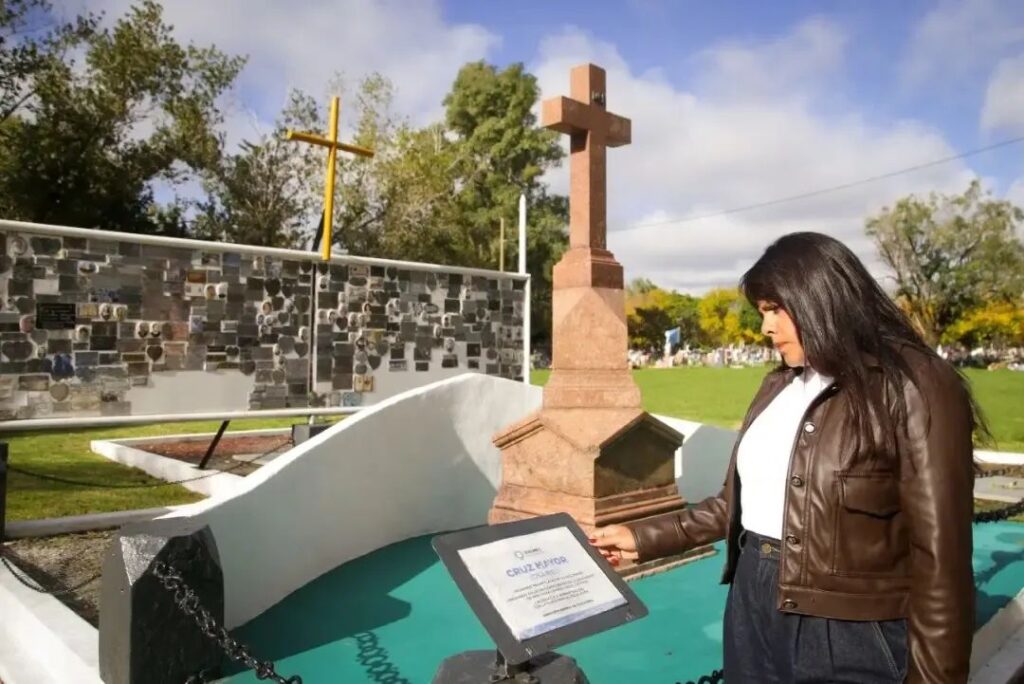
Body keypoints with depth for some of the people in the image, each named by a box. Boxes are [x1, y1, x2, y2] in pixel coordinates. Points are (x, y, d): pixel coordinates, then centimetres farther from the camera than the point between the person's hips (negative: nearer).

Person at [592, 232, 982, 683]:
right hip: (752, 604, 7)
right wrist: (645, 538, 9)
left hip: (848, 637, -6)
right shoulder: (779, 386, 8)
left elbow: (940, 559, -15)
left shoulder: (911, 388, -14)